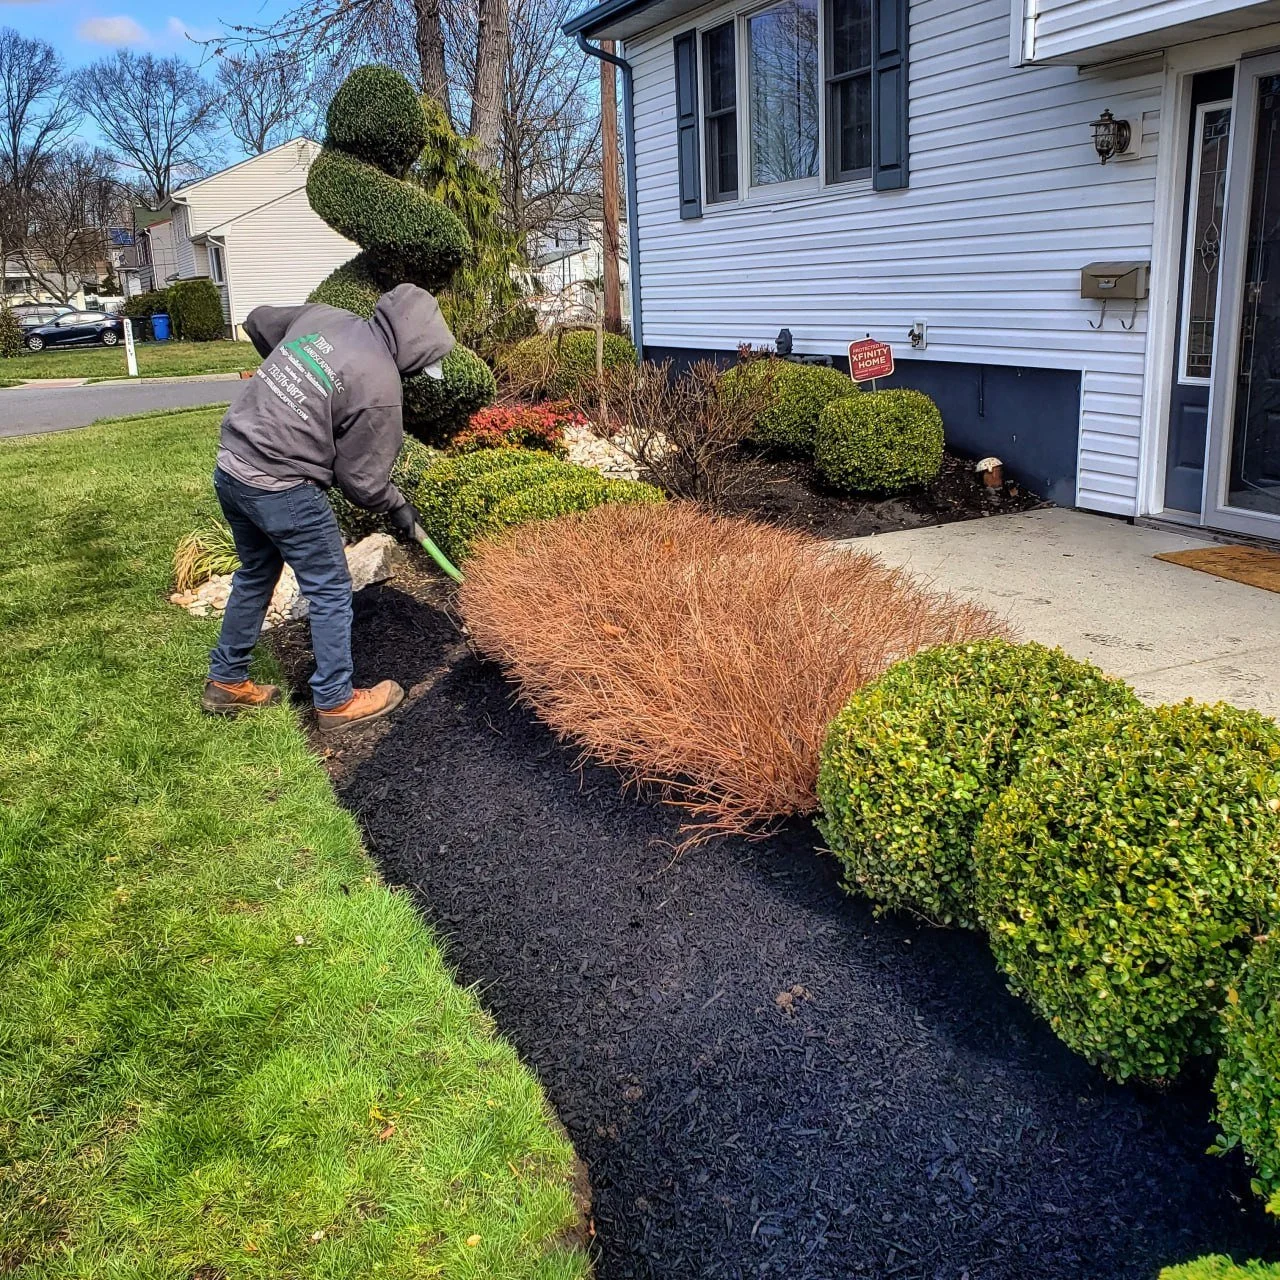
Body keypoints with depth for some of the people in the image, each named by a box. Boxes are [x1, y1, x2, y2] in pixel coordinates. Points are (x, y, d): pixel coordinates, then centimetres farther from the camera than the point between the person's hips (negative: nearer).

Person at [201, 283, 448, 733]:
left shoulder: (322, 316, 4)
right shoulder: (380, 387, -17)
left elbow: (258, 321, 22)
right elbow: (360, 478, -10)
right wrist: (397, 507, 9)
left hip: (231, 468, 9)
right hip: (282, 490, -8)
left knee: (255, 576, 25)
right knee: (331, 592, 8)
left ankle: (226, 682, 37)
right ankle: (335, 701, 19)